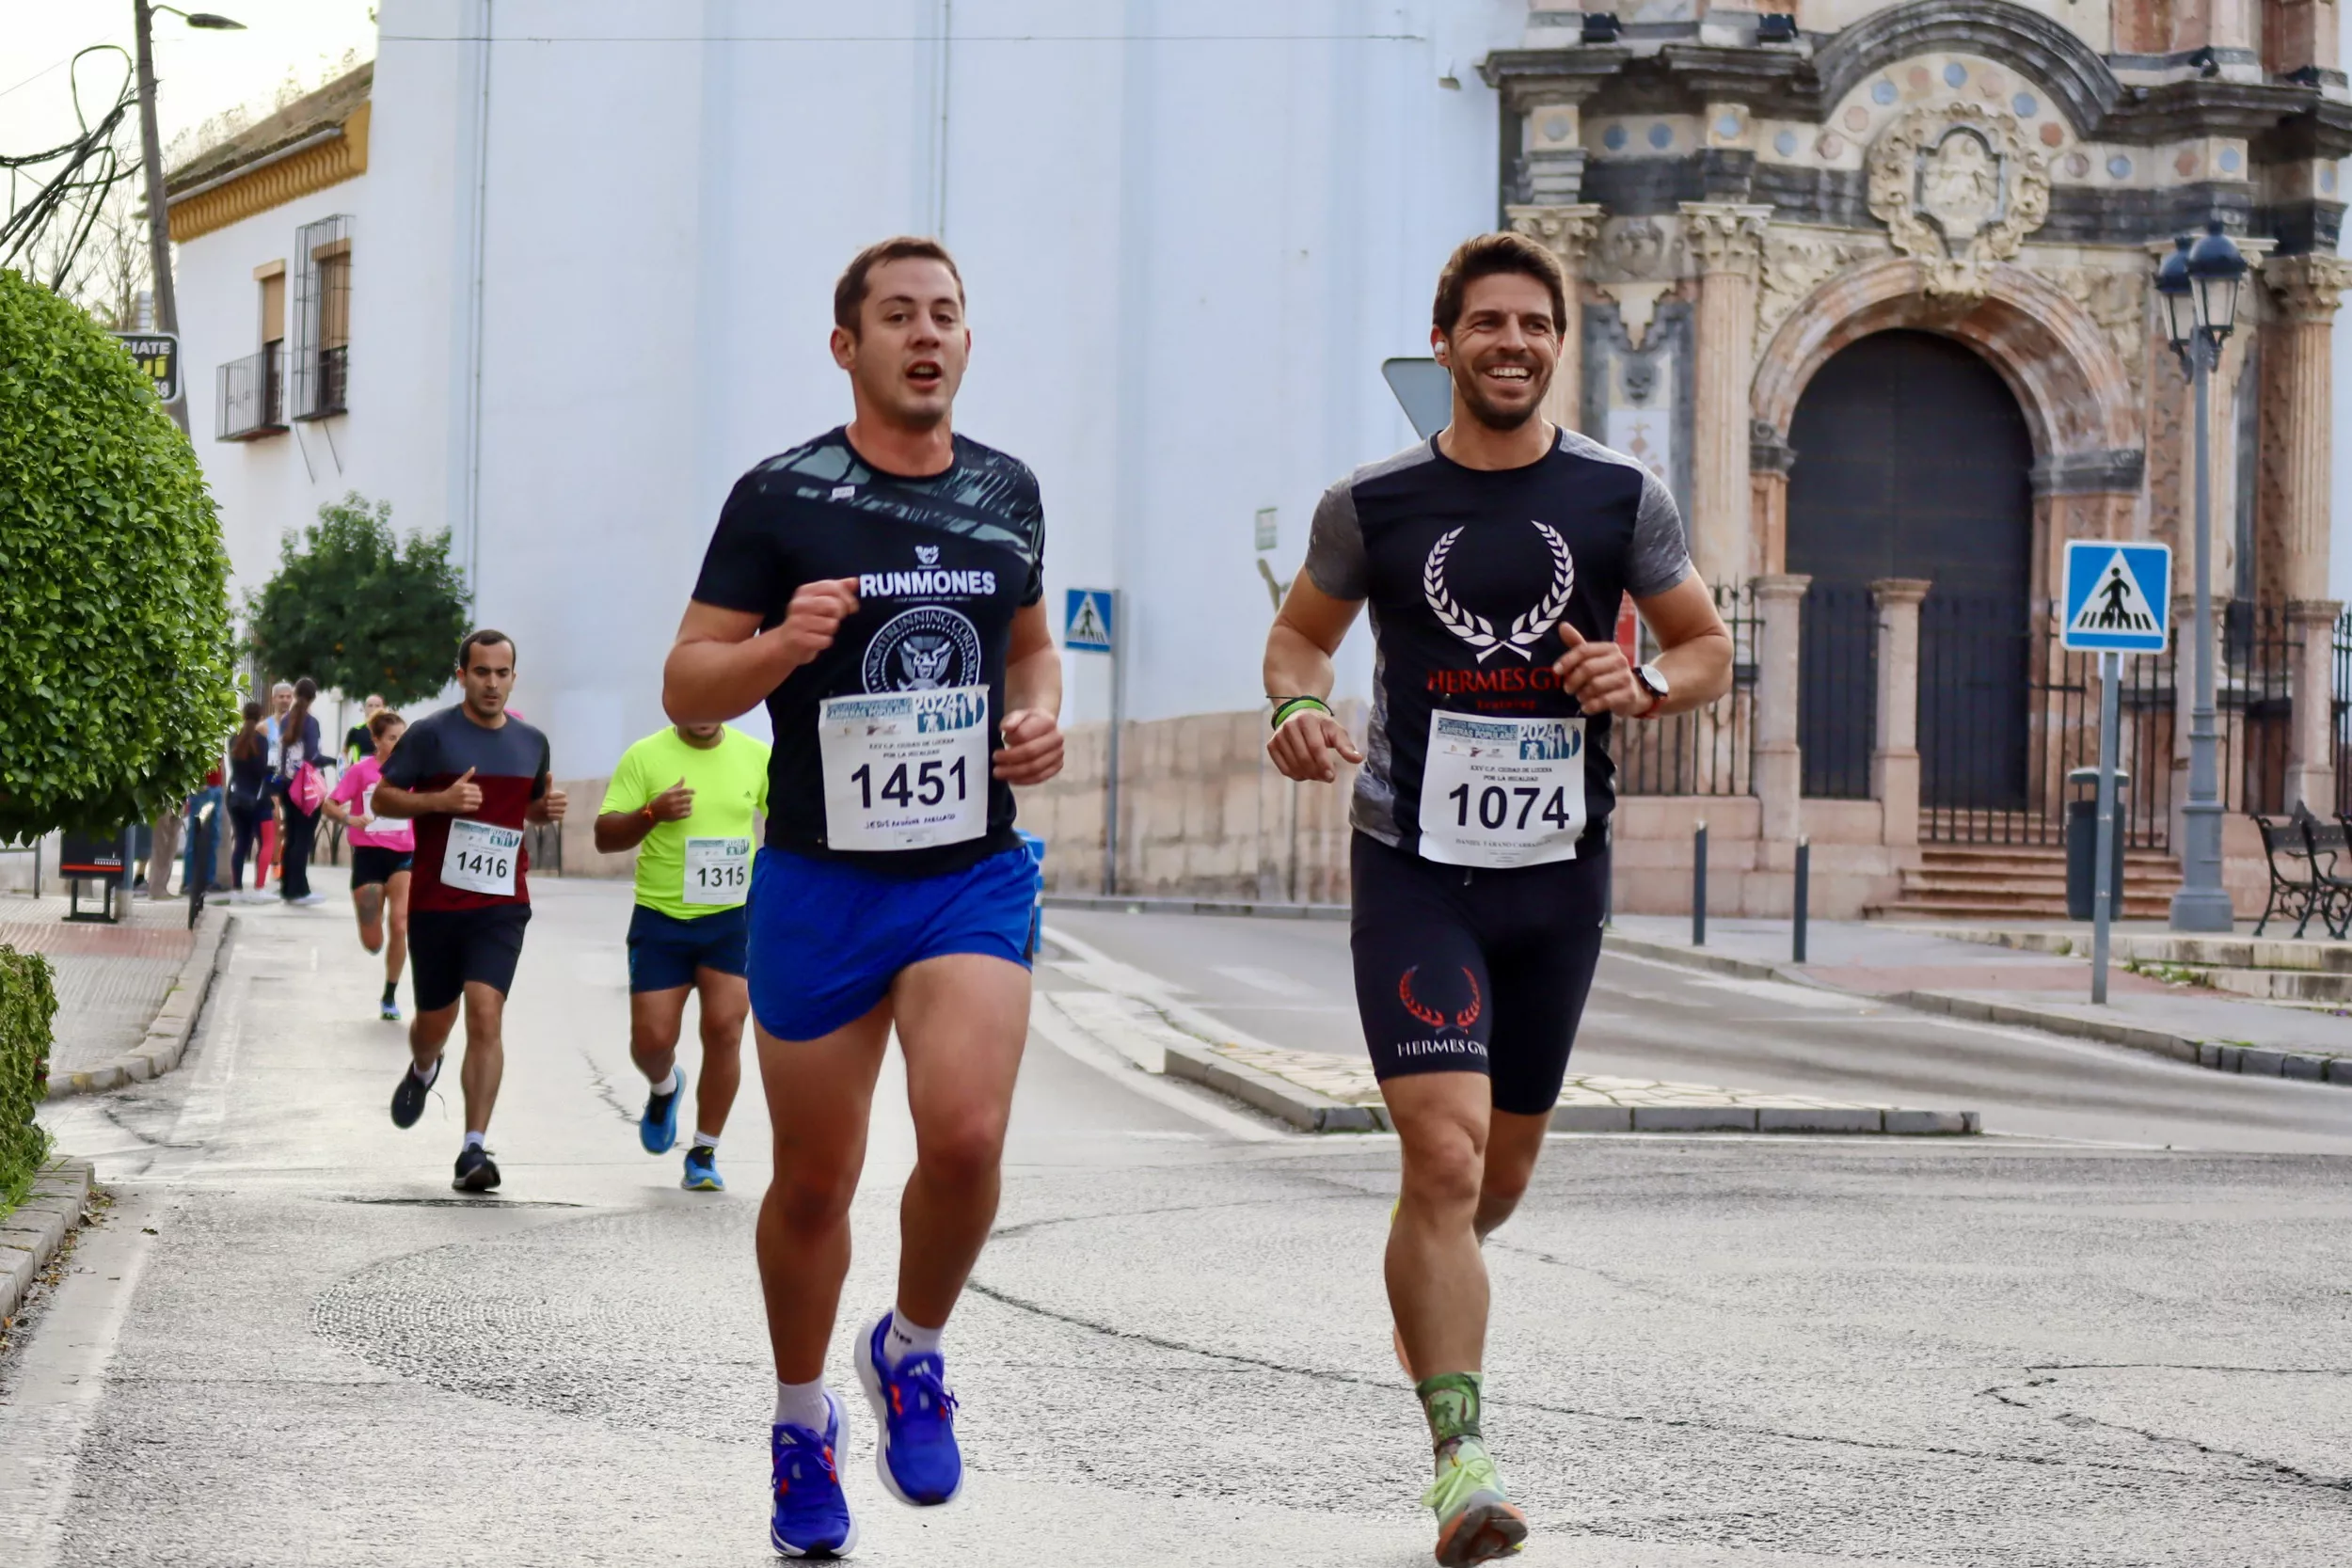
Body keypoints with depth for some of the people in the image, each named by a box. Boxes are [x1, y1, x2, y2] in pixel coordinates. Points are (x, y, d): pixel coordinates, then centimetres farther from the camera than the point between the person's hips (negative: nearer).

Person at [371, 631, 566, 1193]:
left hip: (501, 905, 1)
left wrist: (548, 807, 2)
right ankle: (421, 1071, 50)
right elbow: (382, 799, -1)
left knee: (486, 1016, -14)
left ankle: (474, 1151, -16)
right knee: (435, 1021, 11)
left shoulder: (532, 742, 9)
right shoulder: (430, 734, -3)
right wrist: (440, 799, -18)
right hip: (434, 903, -1)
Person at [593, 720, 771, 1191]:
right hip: (661, 918, -1)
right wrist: (652, 813, -24)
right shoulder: (645, 756, -5)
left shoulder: (756, 757, 2)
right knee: (651, 1040, -3)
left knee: (724, 1030, -10)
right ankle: (665, 1086, 35)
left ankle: (704, 1154, 2)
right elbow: (605, 837, -7)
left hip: (732, 918, 1)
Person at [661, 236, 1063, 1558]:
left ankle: (915, 1352, 9)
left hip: (973, 876, 2)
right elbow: (687, 689, -3)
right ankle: (803, 1423, 31)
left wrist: (1041, 716, 2)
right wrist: (784, 644, -23)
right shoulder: (780, 498, -4)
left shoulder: (1008, 492, 7)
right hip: (818, 883, -1)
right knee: (815, 1180, 8)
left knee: (967, 1136, -20)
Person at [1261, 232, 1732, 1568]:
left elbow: (1710, 649, 9)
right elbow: (1302, 632, 14)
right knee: (1446, 1155, -17)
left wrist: (1643, 686, -12)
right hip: (1414, 866, -3)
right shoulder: (1372, 505, -1)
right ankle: (1462, 1458, -17)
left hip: (1559, 870, 3)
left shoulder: (1623, 499, 1)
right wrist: (1297, 708, -7)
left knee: (1502, 1170, 15)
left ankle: (1424, 1293, 50)